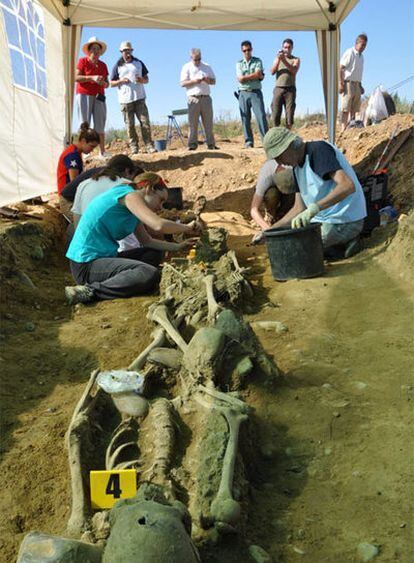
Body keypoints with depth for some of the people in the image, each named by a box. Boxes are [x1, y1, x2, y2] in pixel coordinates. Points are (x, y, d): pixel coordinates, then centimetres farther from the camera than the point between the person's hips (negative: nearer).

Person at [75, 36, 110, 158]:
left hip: (99, 96, 5)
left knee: (100, 124, 2)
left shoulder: (103, 65, 18)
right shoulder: (82, 61, 3)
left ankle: (102, 151, 3)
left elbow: (107, 83, 20)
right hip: (84, 95, -4)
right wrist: (92, 78, -17)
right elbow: (76, 77, -8)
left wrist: (104, 83, -4)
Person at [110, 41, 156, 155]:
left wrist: (142, 80, -7)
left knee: (145, 122, -6)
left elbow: (147, 79, 17)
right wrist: (121, 81, -10)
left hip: (139, 98, 1)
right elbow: (111, 83, 9)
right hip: (125, 99, -1)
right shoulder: (118, 66, 9)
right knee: (130, 125, -2)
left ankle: (149, 145, -4)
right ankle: (134, 147, 3)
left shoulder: (139, 63, 15)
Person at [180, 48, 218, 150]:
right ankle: (192, 144, -2)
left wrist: (208, 80, -7)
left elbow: (213, 81, 15)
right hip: (193, 98, -2)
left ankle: (211, 144, 4)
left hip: (206, 97, 3)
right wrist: (194, 81, -17)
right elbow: (182, 83, -2)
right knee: (193, 123, -5)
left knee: (208, 122, 1)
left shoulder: (207, 67, 16)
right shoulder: (186, 67, 7)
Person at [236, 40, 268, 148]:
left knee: (261, 116, -12)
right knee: (245, 119, -1)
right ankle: (248, 142, 3)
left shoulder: (257, 61, 10)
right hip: (243, 93, 2)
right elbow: (240, 79, -2)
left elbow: (258, 74, -7)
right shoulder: (239, 64, 13)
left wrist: (246, 77, -4)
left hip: (256, 92, -2)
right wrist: (254, 76, -3)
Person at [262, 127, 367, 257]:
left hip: (344, 222, -10)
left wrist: (314, 208, -44)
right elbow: (299, 208, 11)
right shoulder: (297, 167, 10)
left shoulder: (318, 150, -18)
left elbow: (348, 186, -32)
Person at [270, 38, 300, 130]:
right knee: (275, 114, -9)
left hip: (290, 89, -1)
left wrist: (284, 60, -18)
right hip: (278, 89, 1)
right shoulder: (278, 58, 19)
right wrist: (278, 59, -10)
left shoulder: (296, 60, 13)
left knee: (289, 114, -8)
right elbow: (272, 72, 3)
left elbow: (294, 71, -7)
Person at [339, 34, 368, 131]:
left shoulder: (361, 56, 19)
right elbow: (340, 68, -13)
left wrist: (360, 86, 20)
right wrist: (341, 84, -20)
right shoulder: (349, 53, -8)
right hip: (348, 83, -8)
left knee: (354, 109, 7)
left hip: (357, 85, 8)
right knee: (346, 109, -10)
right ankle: (344, 129, -11)